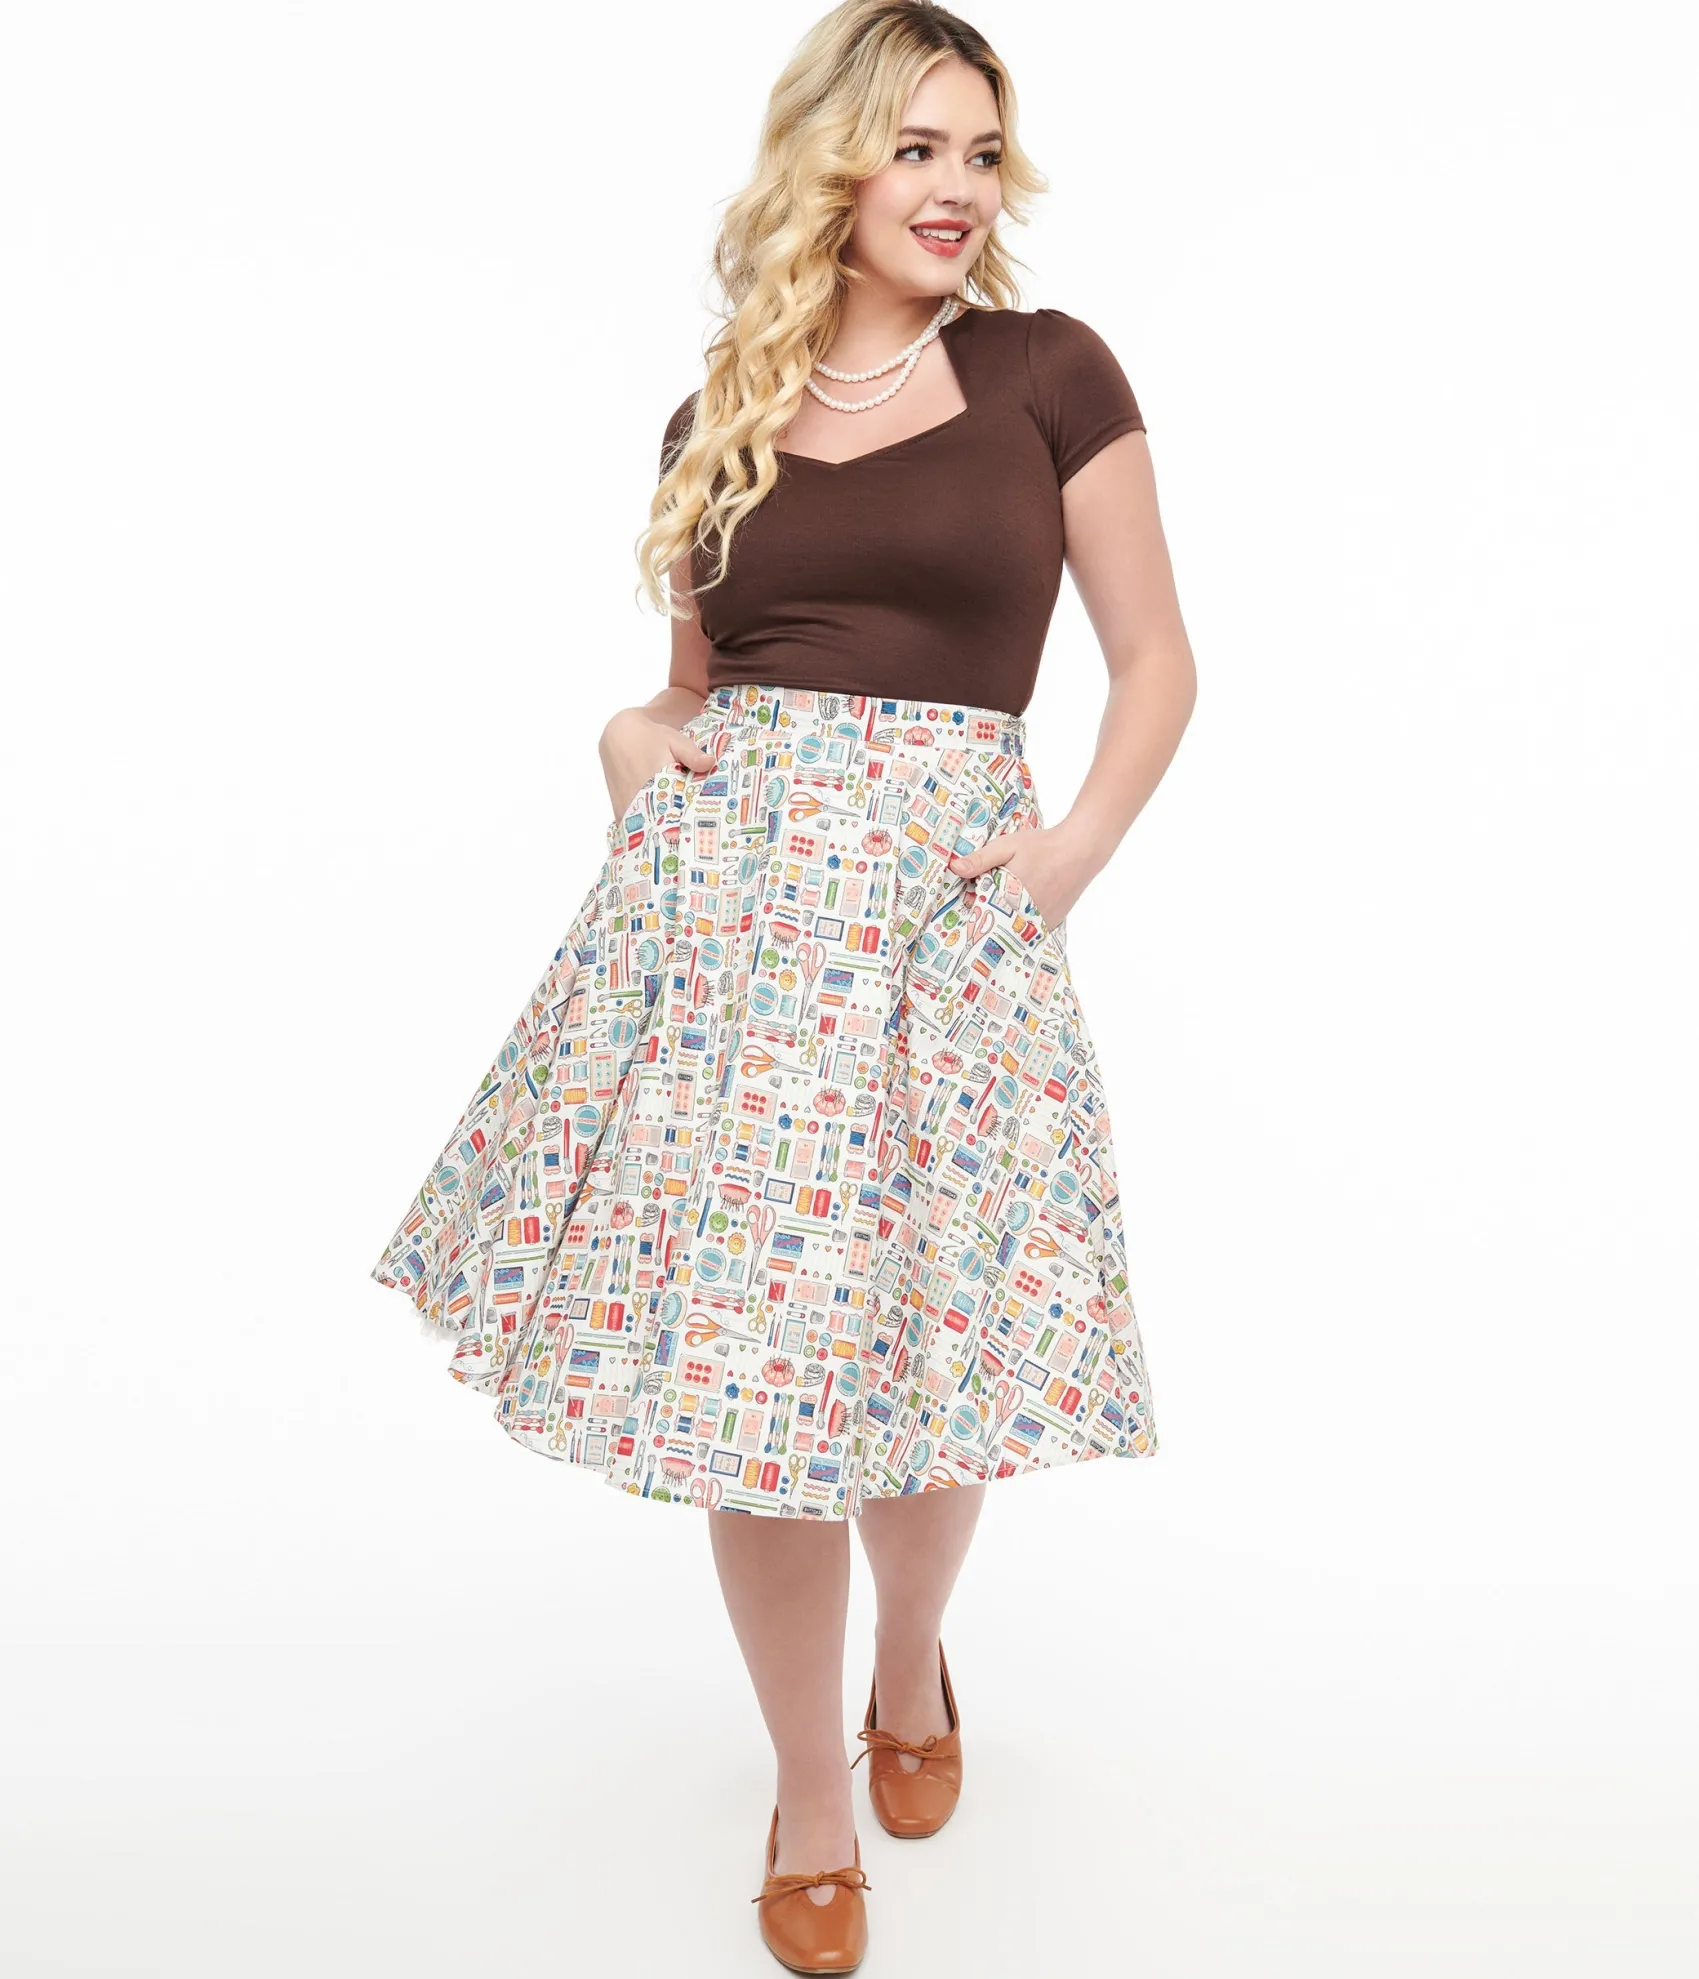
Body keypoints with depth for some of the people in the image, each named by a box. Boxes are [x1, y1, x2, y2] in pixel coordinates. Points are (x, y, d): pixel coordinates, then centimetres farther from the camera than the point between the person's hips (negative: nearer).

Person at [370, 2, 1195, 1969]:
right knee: (740, 1339, 2)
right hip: (722, 893, 2)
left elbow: (1155, 660, 8)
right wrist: (630, 739, 0)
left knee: (922, 1350, 4)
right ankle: (810, 1790, 24)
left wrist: (1075, 847, -6)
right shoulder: (716, 426, 12)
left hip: (942, 899, -2)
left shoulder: (1048, 371, 6)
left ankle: (913, 1661, 38)